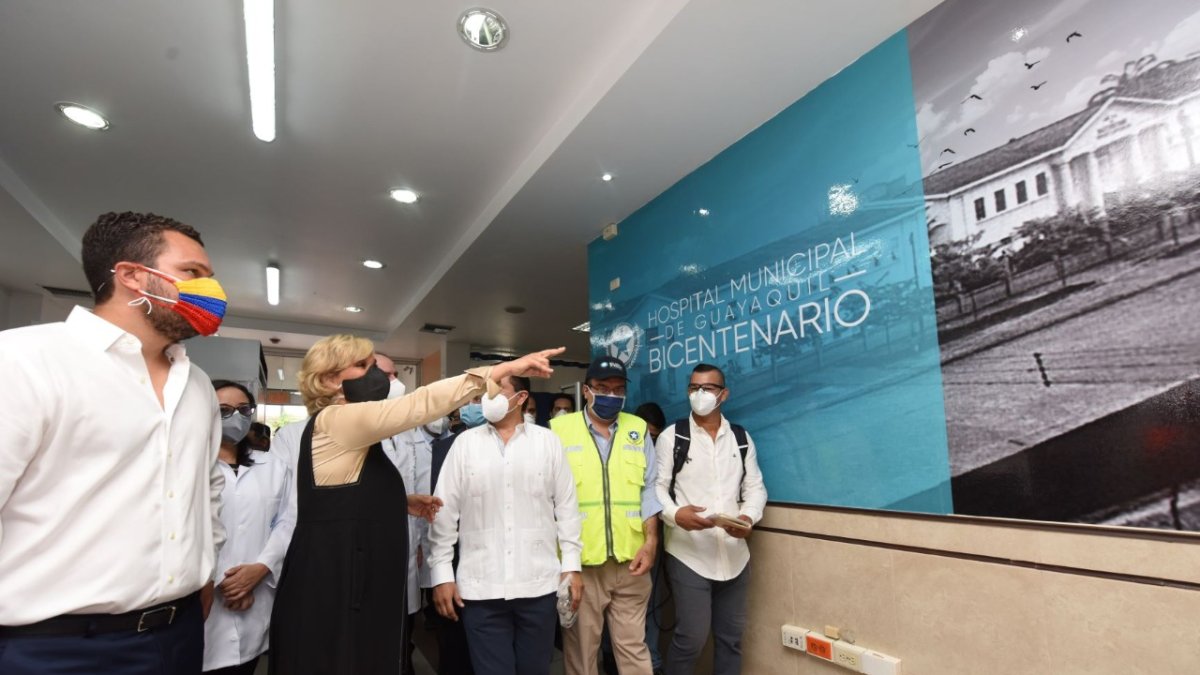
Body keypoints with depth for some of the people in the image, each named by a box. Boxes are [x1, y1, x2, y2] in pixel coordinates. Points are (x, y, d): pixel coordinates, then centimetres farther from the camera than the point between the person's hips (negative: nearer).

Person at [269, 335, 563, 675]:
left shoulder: (349, 430, 16)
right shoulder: (335, 420, -15)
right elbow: (420, 404, -27)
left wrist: (403, 502, 8)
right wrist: (505, 368, -28)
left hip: (357, 585, 10)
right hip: (334, 588, -10)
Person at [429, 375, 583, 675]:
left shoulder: (548, 441, 1)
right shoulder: (466, 442, 2)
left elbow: (566, 506, 4)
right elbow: (445, 512, 2)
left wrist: (572, 565, 1)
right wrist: (442, 573, 0)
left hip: (539, 584, 1)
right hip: (481, 588, 0)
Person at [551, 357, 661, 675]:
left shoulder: (638, 429, 6)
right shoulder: (559, 429, -3)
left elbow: (648, 489, 6)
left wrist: (650, 541, -2)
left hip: (630, 560, 2)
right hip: (579, 562, -2)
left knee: (633, 647, 14)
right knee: (581, 649, 14)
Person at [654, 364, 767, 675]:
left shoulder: (741, 438, 9)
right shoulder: (672, 436, -2)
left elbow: (755, 487, 8)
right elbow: (657, 486, -5)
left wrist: (748, 518, -12)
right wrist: (676, 513, -24)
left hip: (735, 555, 4)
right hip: (689, 554, -4)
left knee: (731, 636, 15)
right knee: (690, 637, 1)